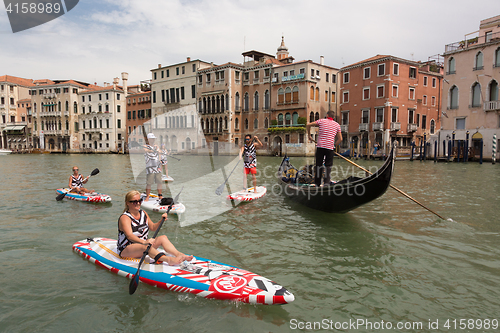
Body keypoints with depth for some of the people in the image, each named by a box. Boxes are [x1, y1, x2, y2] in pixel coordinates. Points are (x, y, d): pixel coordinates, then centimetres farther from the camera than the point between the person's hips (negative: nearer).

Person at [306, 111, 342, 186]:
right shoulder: (337, 125, 9)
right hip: (330, 147, 0)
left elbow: (308, 125, 2)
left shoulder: (321, 121, 7)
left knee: (318, 165, 8)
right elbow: (340, 139, 7)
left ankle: (317, 184, 12)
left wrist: (309, 135, 13)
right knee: (328, 166, 7)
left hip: (320, 147, 0)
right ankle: (327, 182, -6)